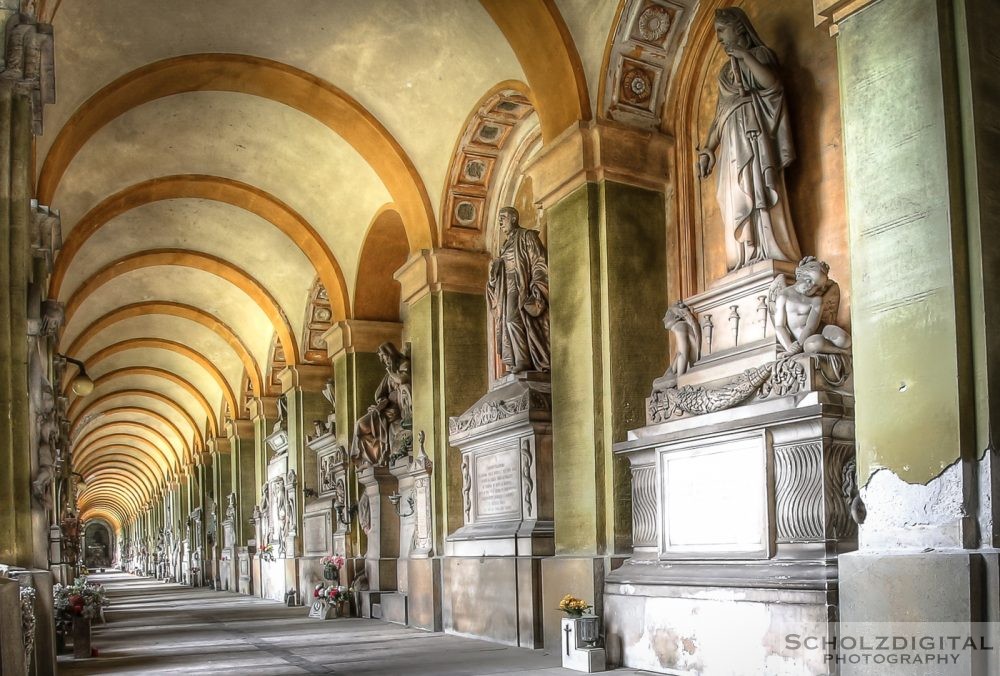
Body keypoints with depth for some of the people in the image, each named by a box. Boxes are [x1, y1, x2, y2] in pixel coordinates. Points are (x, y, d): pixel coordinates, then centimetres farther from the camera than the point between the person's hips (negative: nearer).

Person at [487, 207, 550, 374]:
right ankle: (515, 365, -5)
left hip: (521, 287, -8)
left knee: (514, 320, -22)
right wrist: (494, 269, 3)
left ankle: (523, 361, -25)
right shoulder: (506, 244, 24)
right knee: (509, 323, -2)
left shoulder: (527, 236, 1)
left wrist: (536, 286, -19)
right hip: (507, 290, 8)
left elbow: (539, 262, -8)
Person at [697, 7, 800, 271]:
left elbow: (772, 83, -13)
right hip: (732, 141, 6)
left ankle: (764, 257, -25)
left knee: (755, 191, -18)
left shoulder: (759, 53, 8)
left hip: (752, 133, -6)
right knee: (737, 199, -5)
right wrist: (708, 149, 12)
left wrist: (744, 54, -7)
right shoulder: (726, 70, 26)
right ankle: (746, 261, -12)